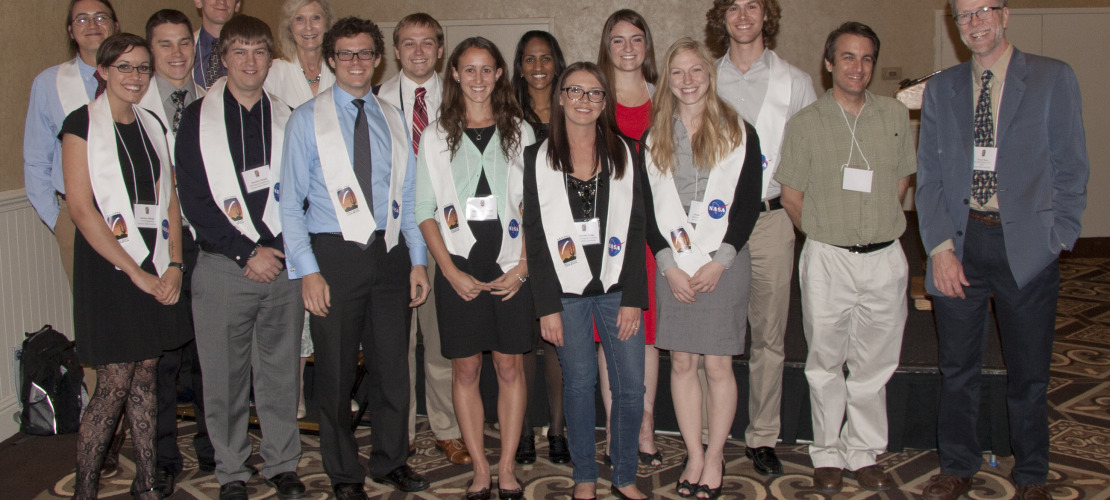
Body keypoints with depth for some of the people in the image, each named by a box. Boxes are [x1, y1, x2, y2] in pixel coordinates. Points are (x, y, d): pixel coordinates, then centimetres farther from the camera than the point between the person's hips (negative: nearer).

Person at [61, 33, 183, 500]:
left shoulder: (152, 125, 13)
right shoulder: (83, 123, -5)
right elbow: (80, 207, -12)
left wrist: (174, 264, -2)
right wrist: (134, 271, -14)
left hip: (155, 269, 6)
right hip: (108, 268, -5)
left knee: (146, 374, 10)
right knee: (114, 384, -6)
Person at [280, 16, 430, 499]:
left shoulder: (393, 120, 12)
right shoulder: (307, 118, 1)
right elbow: (290, 202, -4)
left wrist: (417, 260, 6)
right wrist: (307, 270, -11)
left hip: (389, 252, 3)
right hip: (334, 254, -3)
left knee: (392, 364, 10)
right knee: (336, 369, 6)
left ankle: (391, 460, 28)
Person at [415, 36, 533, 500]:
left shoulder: (518, 132, 7)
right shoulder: (436, 135, 6)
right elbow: (425, 211, 3)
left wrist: (522, 267, -5)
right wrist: (450, 270, -5)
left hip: (511, 269, 0)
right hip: (459, 268, 0)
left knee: (510, 366, 3)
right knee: (466, 369, 4)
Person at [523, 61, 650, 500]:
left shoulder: (625, 154, 5)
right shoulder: (538, 158, 1)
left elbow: (635, 230, 2)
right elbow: (535, 235, -1)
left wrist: (632, 297, -4)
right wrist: (547, 305, -6)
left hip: (617, 286, 1)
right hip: (567, 288, -1)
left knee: (631, 385, 1)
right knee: (578, 382, 5)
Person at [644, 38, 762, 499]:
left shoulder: (738, 132, 2)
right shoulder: (654, 137, 9)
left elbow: (749, 204, -2)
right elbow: (647, 208, 6)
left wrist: (719, 261, -10)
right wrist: (669, 265, -5)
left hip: (724, 263, -2)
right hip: (673, 265, 2)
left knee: (718, 364, 0)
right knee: (682, 361, 5)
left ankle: (715, 457, 14)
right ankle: (694, 455, 17)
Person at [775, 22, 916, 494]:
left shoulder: (895, 115, 7)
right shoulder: (805, 122, 0)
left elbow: (902, 179, 16)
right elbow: (791, 194, 4)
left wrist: (877, 225, 9)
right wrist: (826, 233, 4)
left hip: (884, 258, 2)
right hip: (827, 259, -2)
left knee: (875, 364, 8)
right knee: (825, 362, 7)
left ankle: (864, 454, 22)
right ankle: (827, 454, 20)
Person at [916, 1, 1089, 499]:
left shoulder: (1053, 79, 1)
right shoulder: (940, 89, 9)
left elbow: (1071, 168, 1)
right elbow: (929, 174, 7)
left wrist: (1057, 239, -6)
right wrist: (940, 246, -3)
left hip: (1027, 247, -2)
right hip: (960, 241, 2)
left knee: (1029, 373, 8)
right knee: (957, 368, 11)